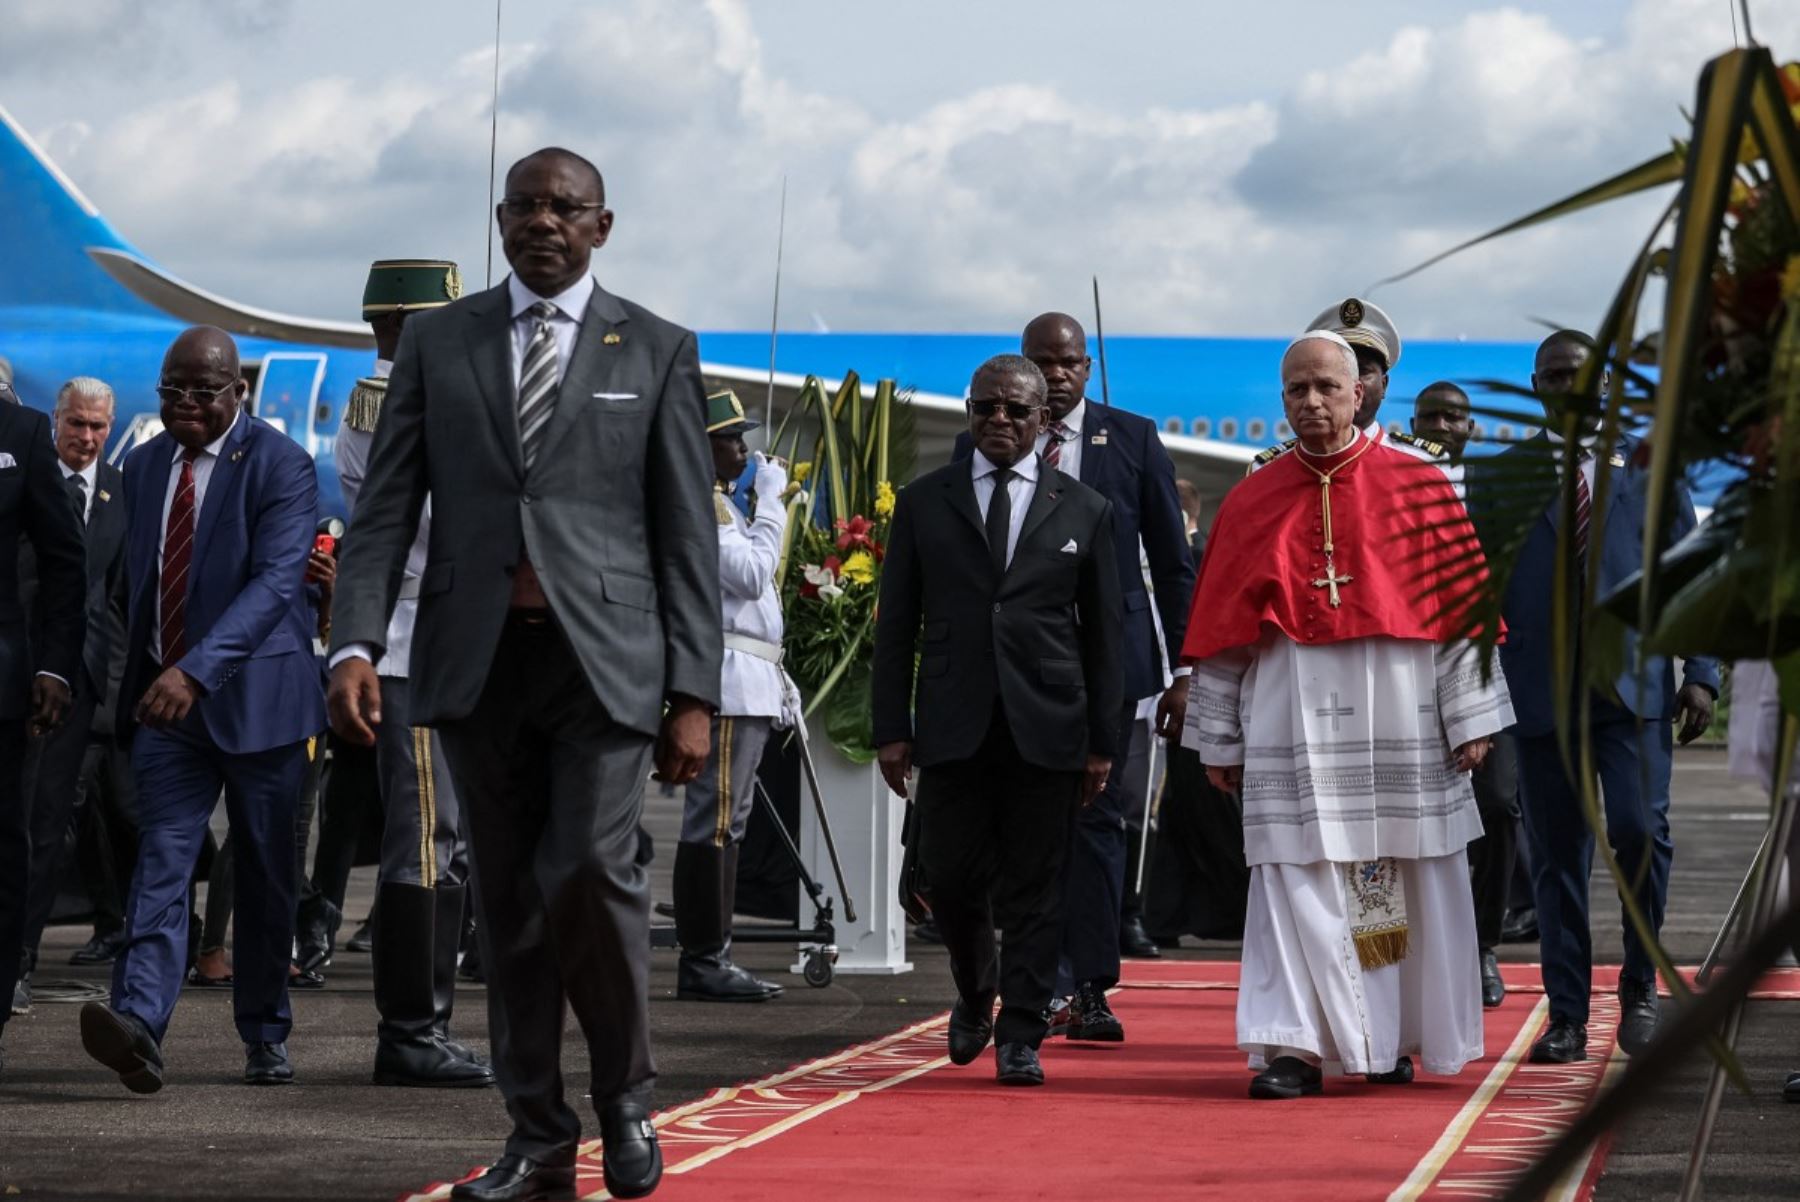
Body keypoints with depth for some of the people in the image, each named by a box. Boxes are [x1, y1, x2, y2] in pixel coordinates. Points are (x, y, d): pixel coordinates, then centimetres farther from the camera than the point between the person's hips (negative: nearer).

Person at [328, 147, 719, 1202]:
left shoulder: (657, 352, 6)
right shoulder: (437, 342, 10)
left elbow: (688, 535, 4)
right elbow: (388, 508, 7)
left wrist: (696, 694, -2)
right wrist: (356, 645, -8)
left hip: (604, 655, -2)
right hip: (478, 658, 2)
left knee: (590, 871, -17)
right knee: (509, 900, 5)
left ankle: (627, 1096, 6)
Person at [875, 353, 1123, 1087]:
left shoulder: (1084, 511, 7)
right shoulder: (923, 502, 8)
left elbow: (1102, 632, 7)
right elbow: (896, 623, 7)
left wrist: (1103, 741, 3)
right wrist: (891, 727, 0)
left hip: (1046, 726, -1)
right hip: (953, 725, 1)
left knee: (1034, 888, 0)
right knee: (951, 876, 2)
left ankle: (1020, 1037, 5)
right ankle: (976, 993, 29)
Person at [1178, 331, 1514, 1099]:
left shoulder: (1419, 489, 3)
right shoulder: (1251, 504, 7)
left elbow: (1459, 607, 3)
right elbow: (1224, 632, 9)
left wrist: (1470, 717, -2)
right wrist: (1220, 739, 7)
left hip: (1400, 722, 0)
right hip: (1293, 725, 0)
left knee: (1407, 882, 5)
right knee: (1293, 882, -6)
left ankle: (1396, 1039, 19)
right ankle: (1294, 1047, -7)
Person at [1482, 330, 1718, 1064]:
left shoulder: (1648, 465, 10)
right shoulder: (1499, 475, 10)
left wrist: (1700, 673, -2)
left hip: (1634, 682, -1)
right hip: (1540, 691, 1)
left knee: (1640, 829, -15)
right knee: (1555, 857, 3)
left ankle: (1638, 990, 4)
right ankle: (1567, 1017, 9)